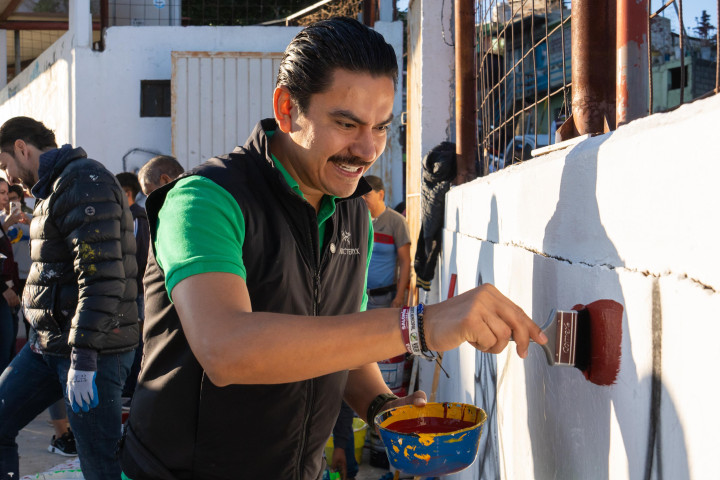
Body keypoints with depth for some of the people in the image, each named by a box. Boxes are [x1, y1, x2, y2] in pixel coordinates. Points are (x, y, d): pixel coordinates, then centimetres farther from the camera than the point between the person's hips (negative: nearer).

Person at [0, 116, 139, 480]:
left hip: (94, 348, -10)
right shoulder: (54, 188, 19)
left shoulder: (85, 182, -14)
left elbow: (102, 276, -23)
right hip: (48, 341, 10)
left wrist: (83, 358, -26)